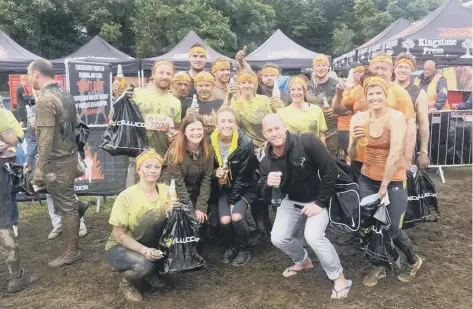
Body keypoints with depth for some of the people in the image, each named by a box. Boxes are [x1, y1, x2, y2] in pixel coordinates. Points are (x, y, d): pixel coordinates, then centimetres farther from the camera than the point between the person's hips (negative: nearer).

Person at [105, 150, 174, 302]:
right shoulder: (126, 197, -22)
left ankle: (152, 272, 11)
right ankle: (126, 283, 2)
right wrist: (143, 250, -30)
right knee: (143, 265, -33)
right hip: (121, 247, -4)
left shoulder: (165, 190, -11)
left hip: (152, 245, 4)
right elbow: (119, 235, -16)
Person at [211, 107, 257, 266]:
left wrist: (233, 200, -14)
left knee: (237, 216, -24)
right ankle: (229, 247, 15)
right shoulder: (212, 142, -10)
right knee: (224, 219, -18)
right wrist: (216, 173, -18)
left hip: (244, 187, -2)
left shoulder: (245, 142, -21)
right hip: (225, 187, 3)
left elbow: (243, 175, -16)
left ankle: (243, 249, 5)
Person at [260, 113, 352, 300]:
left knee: (313, 236, -26)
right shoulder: (267, 161, -10)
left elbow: (330, 171, -22)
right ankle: (303, 261, 28)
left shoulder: (307, 142, -26)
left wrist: (320, 202, -19)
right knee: (278, 238, -5)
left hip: (317, 199, -5)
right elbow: (265, 196, -8)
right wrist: (268, 184, -32)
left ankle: (340, 278, -1)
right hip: (292, 201, 5)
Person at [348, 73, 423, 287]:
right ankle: (378, 267, 29)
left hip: (394, 181, -4)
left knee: (393, 230, -1)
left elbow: (395, 154, -22)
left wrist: (384, 186, -18)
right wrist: (354, 141, -26)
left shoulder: (396, 117, -17)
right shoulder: (359, 119, -5)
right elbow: (352, 156, -5)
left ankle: (414, 261, 32)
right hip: (367, 179, 4)